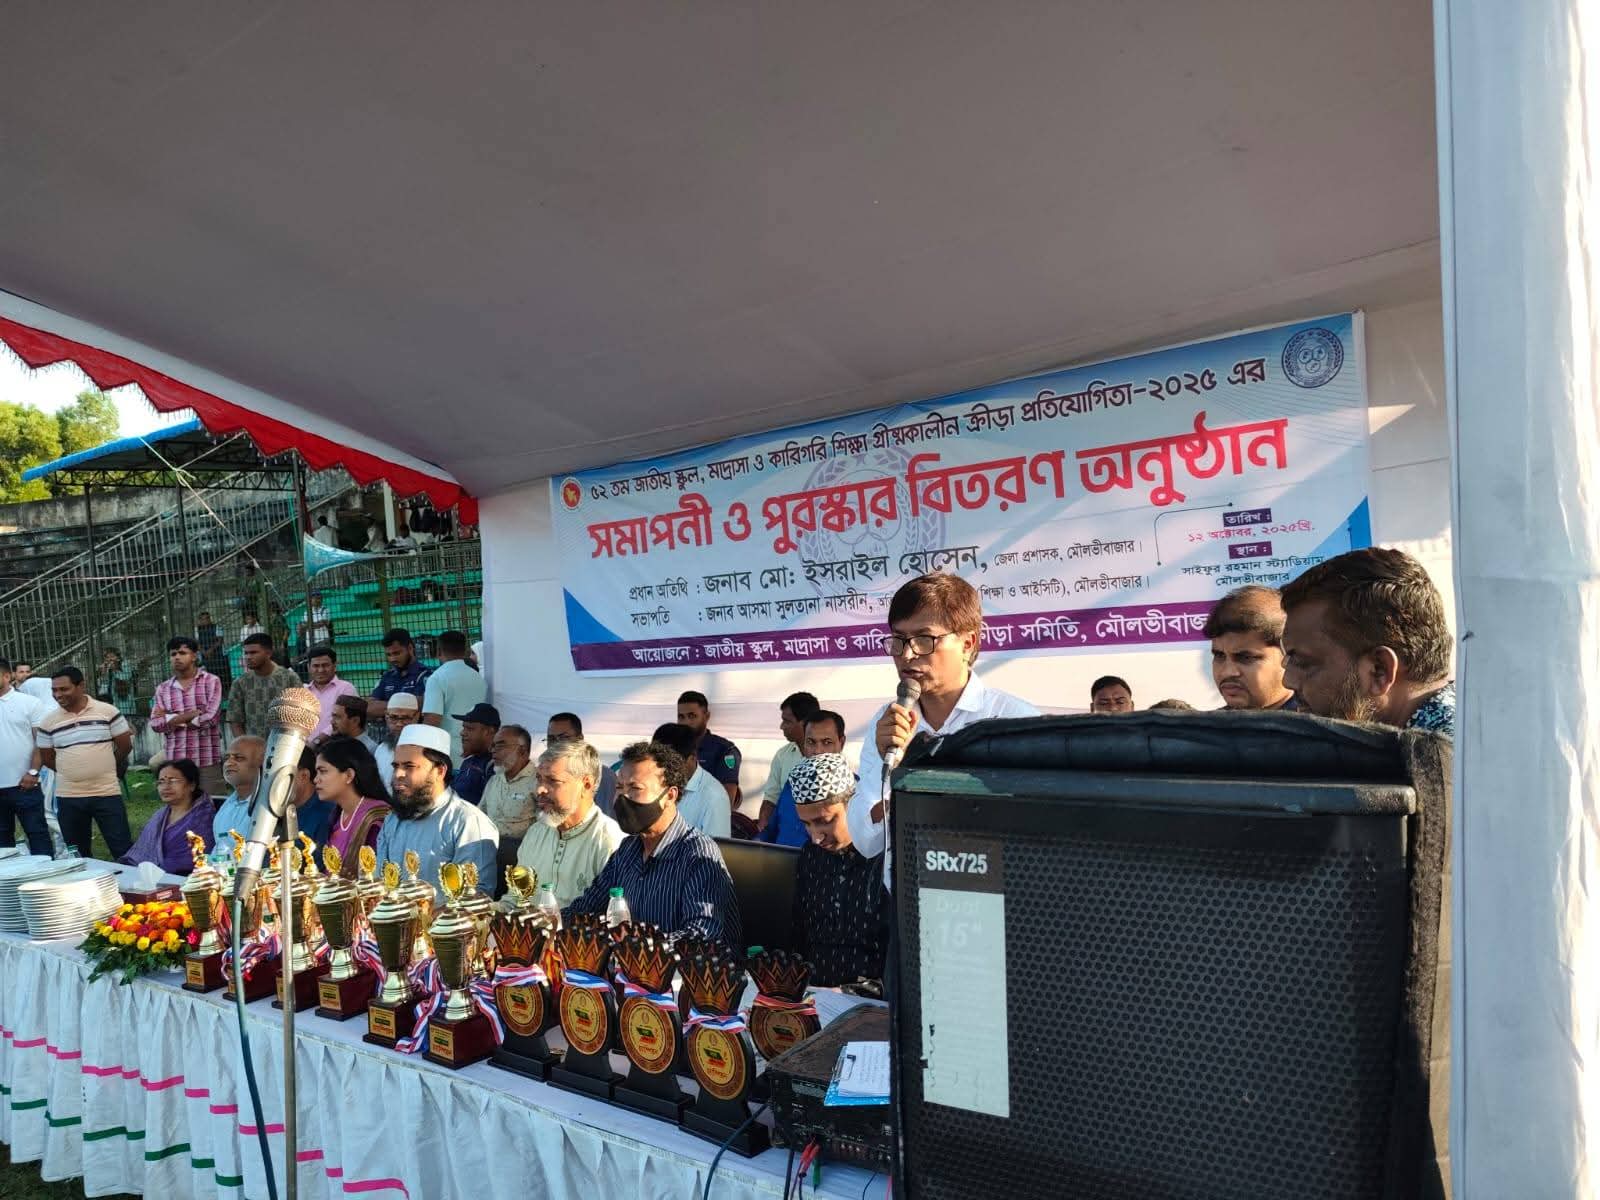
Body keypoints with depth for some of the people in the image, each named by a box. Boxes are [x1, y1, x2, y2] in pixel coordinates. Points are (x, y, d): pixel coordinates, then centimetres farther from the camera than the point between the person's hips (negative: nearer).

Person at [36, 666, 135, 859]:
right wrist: (71, 771, 7)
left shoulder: (107, 711, -5)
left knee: (122, 849, 1)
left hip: (107, 793, -3)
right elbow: (46, 758, 12)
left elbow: (125, 744, 1)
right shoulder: (49, 721, 2)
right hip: (68, 798, 3)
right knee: (77, 854, 13)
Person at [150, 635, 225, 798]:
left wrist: (172, 719, -2)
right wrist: (189, 715, -10)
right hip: (174, 761, 3)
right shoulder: (162, 688, 12)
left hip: (207, 761, -3)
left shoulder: (211, 681, 1)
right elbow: (155, 723, 2)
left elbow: (211, 717, -10)